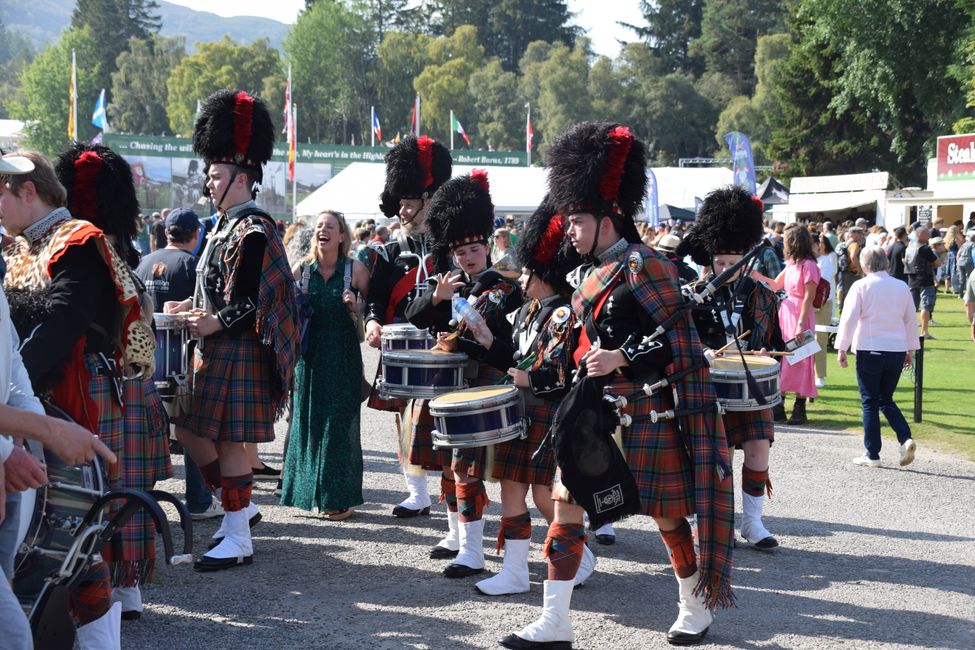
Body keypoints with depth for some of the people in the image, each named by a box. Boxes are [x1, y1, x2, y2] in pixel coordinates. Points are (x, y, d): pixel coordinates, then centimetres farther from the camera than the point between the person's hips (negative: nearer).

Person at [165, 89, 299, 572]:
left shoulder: (253, 232, -16)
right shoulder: (225, 225, 14)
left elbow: (254, 303, -20)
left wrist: (213, 323, -23)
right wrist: (191, 307, 7)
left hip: (239, 353, -10)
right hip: (216, 352, 10)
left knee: (229, 440, -4)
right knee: (189, 429, 13)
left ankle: (238, 540, 6)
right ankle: (240, 506, 25)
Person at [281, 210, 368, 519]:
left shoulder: (355, 269, -4)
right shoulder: (301, 269, 3)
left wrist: (356, 306, -15)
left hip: (342, 357, -3)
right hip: (309, 354, 3)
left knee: (339, 424, -1)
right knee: (308, 422, 7)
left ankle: (340, 498, 7)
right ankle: (311, 491, 20)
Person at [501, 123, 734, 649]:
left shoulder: (643, 266, -14)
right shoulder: (591, 273, 10)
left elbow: (678, 340, -16)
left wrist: (621, 359, -25)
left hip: (644, 412, -8)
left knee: (666, 511, 6)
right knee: (567, 502, 2)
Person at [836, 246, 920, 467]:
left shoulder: (861, 286, -6)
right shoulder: (902, 287, 7)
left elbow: (849, 319, -9)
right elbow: (911, 321, 13)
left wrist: (842, 348, -2)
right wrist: (911, 350, 22)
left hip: (869, 351, -4)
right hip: (897, 350, 4)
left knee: (870, 402, 5)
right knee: (886, 399, 16)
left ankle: (872, 455, 6)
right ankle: (906, 439, -5)